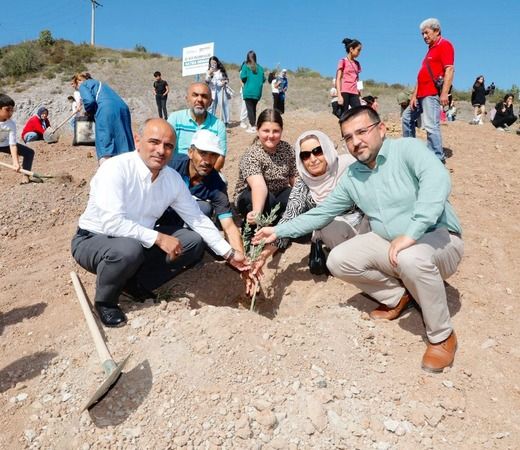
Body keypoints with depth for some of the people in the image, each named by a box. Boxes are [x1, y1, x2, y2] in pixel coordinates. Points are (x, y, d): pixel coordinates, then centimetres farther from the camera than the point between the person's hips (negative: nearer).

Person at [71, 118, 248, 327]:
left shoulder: (173, 178, -8)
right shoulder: (116, 169, -25)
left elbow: (198, 219, -1)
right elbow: (112, 223, -34)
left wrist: (229, 254, -4)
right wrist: (158, 238, -33)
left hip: (141, 240, 6)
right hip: (94, 240, -6)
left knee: (194, 241, -5)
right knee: (129, 249, -38)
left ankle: (137, 283, 3)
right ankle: (105, 301, -6)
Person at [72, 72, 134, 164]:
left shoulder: (83, 85, 15)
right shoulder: (98, 83, 37)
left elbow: (89, 101, -4)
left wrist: (90, 113, 15)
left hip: (107, 110, -7)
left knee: (104, 145, -6)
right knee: (123, 146, 8)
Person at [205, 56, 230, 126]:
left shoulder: (221, 71, 6)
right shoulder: (209, 72, 6)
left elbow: (227, 79, 14)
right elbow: (207, 81, -3)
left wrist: (224, 82, -8)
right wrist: (209, 74, -17)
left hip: (221, 90, 0)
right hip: (212, 90, 1)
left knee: (223, 105, -2)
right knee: (211, 106, -3)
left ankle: (225, 122, 5)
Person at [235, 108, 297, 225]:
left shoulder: (287, 149, -7)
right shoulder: (251, 155, -24)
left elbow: (296, 181, -5)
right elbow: (258, 185, -41)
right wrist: (256, 212, -59)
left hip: (279, 196, 4)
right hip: (250, 198, -4)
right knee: (267, 200, -36)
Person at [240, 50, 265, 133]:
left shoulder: (245, 66, -2)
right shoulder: (260, 67, 9)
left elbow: (243, 77, -13)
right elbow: (263, 79, 9)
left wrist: (245, 81, 7)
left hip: (248, 91, -4)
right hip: (257, 92, 4)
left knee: (250, 108, -2)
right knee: (254, 108, 15)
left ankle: (252, 127, -9)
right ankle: (253, 125, 18)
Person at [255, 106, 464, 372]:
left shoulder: (407, 148, -14)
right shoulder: (351, 178, 4)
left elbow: (437, 179, -33)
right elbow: (321, 213, 11)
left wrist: (411, 233, -41)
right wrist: (280, 231, 6)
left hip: (439, 238, -6)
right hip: (388, 243, 6)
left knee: (412, 257, -39)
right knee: (338, 260, -9)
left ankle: (442, 336, -13)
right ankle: (398, 296, 11)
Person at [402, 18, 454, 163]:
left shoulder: (444, 45, -4)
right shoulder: (431, 48, 24)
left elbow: (449, 70, -16)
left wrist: (445, 93, -26)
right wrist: (414, 95, 14)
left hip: (432, 93, -11)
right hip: (422, 94, 11)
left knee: (431, 125, -18)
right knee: (407, 117, 21)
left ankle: (438, 158, -14)